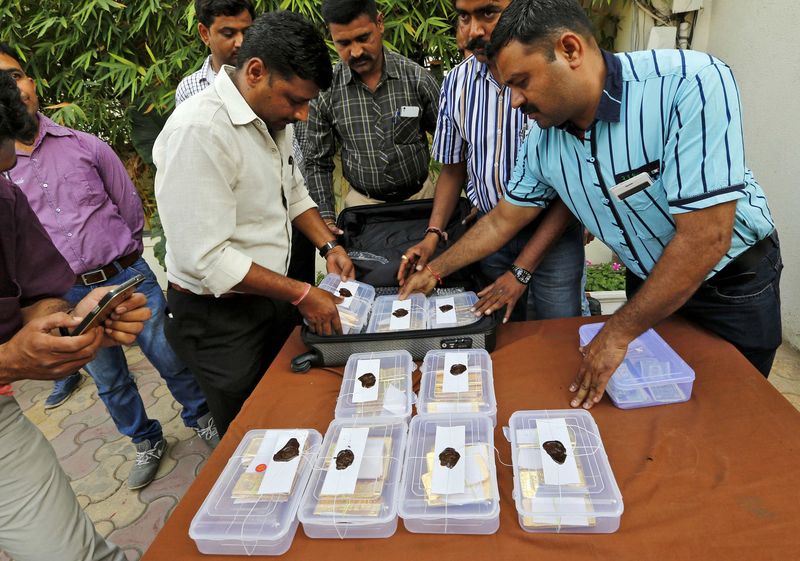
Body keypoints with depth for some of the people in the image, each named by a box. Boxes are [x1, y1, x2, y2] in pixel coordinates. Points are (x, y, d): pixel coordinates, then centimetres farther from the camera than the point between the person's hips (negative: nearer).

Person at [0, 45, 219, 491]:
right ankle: (147, 443, 39)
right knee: (110, 382, 16)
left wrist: (121, 262, 12)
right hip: (70, 298, 1)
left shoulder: (87, 146, -2)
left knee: (171, 359, 9)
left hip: (129, 277, -1)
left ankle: (202, 418, 35)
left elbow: (131, 208, 6)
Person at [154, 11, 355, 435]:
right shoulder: (198, 130, -26)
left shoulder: (273, 115, 1)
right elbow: (205, 257, -28)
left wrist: (329, 246, 0)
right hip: (218, 317, -7)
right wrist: (302, 295, -23)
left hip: (270, 297, 8)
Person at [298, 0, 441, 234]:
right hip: (362, 205, 0)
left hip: (420, 198, 1)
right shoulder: (323, 90, -8)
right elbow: (316, 163, -1)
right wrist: (326, 217, -12)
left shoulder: (417, 78, -9)